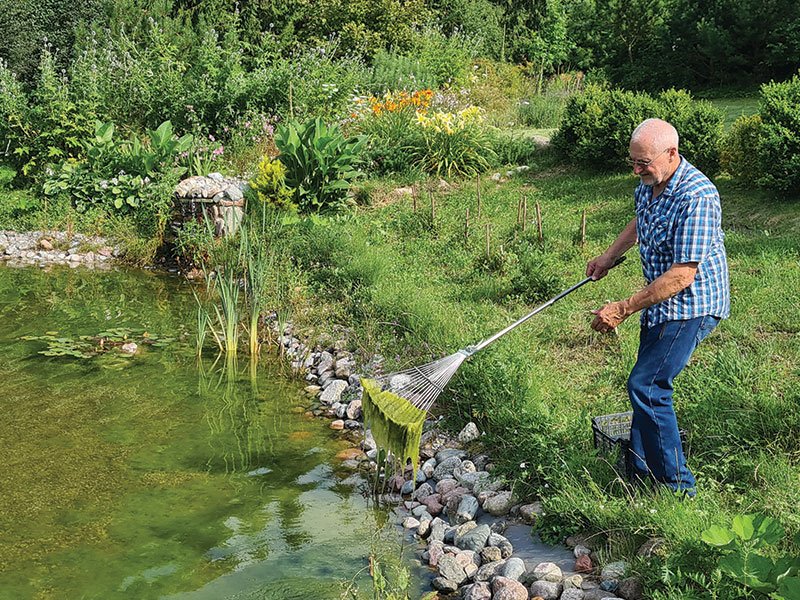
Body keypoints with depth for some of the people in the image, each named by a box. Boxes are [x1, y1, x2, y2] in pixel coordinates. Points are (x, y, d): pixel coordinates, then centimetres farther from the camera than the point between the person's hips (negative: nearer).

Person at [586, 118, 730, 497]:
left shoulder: (695, 197, -28)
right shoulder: (649, 183, 1)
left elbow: (682, 275, -29)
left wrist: (623, 309, -27)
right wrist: (609, 257, 22)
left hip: (690, 305, -9)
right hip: (661, 302, 9)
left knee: (646, 386, -11)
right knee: (649, 384, 15)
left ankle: (677, 486, 1)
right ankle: (641, 470, 29)